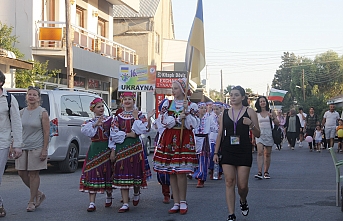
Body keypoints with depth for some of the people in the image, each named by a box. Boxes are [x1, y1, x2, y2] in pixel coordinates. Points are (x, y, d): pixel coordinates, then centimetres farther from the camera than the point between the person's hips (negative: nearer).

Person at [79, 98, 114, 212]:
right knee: (93, 174, -6)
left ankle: (109, 196, 33)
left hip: (107, 149, -1)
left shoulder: (110, 119, 6)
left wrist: (113, 149, -11)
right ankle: (92, 203, -6)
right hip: (95, 150, 1)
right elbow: (84, 130, -11)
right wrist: (96, 124, -21)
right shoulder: (90, 122, 10)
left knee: (108, 172, 5)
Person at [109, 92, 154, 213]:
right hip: (121, 147, 1)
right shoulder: (118, 117, 8)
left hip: (135, 146, -1)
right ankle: (125, 204, 1)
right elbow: (113, 134, 2)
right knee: (123, 174, -2)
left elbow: (145, 129, -10)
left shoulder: (139, 115, 4)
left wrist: (148, 118, -19)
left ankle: (136, 192, 36)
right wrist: (128, 134, -6)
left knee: (136, 171, 2)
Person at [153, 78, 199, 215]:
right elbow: (164, 121, 0)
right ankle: (176, 203, 10)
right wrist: (178, 118, -11)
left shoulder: (191, 106, 5)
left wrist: (187, 112, -12)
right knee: (171, 173, 3)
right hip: (169, 139, 3)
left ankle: (183, 202, 5)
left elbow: (193, 125, -3)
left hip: (184, 140, -3)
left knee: (181, 172, -9)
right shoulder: (167, 104, 11)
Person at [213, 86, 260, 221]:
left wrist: (251, 124, -18)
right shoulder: (225, 113, 8)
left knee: (242, 185, -1)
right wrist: (216, 152, 8)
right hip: (227, 152, 2)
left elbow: (257, 135, 1)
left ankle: (243, 201, 34)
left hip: (244, 152, -2)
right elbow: (220, 134, 11)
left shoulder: (249, 112, 1)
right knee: (229, 183, -2)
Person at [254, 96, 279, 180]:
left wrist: (272, 118, -12)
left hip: (269, 134, 1)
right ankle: (259, 172, -23)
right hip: (259, 134, -1)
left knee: (267, 154, 6)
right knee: (260, 152, -18)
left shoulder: (271, 112, 6)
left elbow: (277, 124, 6)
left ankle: (266, 172, 19)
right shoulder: (256, 113, 6)